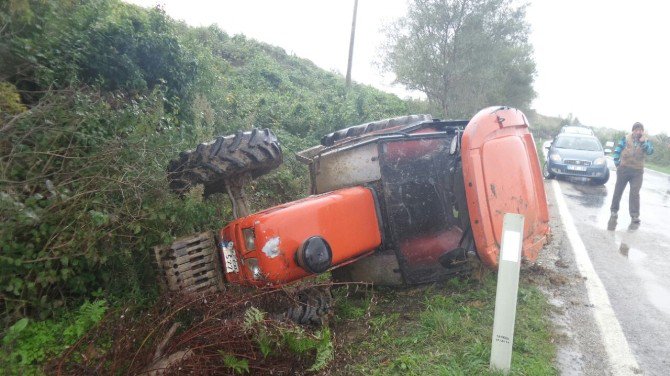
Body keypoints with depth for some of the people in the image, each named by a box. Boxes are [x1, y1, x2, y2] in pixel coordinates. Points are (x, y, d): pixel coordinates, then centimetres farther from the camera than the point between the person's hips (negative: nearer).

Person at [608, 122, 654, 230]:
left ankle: (635, 217, -4)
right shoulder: (626, 139, 1)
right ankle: (614, 212, 16)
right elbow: (617, 151, 2)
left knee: (634, 194, -7)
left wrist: (643, 142, -21)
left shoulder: (646, 141, 5)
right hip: (624, 169, 0)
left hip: (637, 171, 0)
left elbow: (650, 151, -11)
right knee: (618, 191, 4)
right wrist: (617, 164, -2)